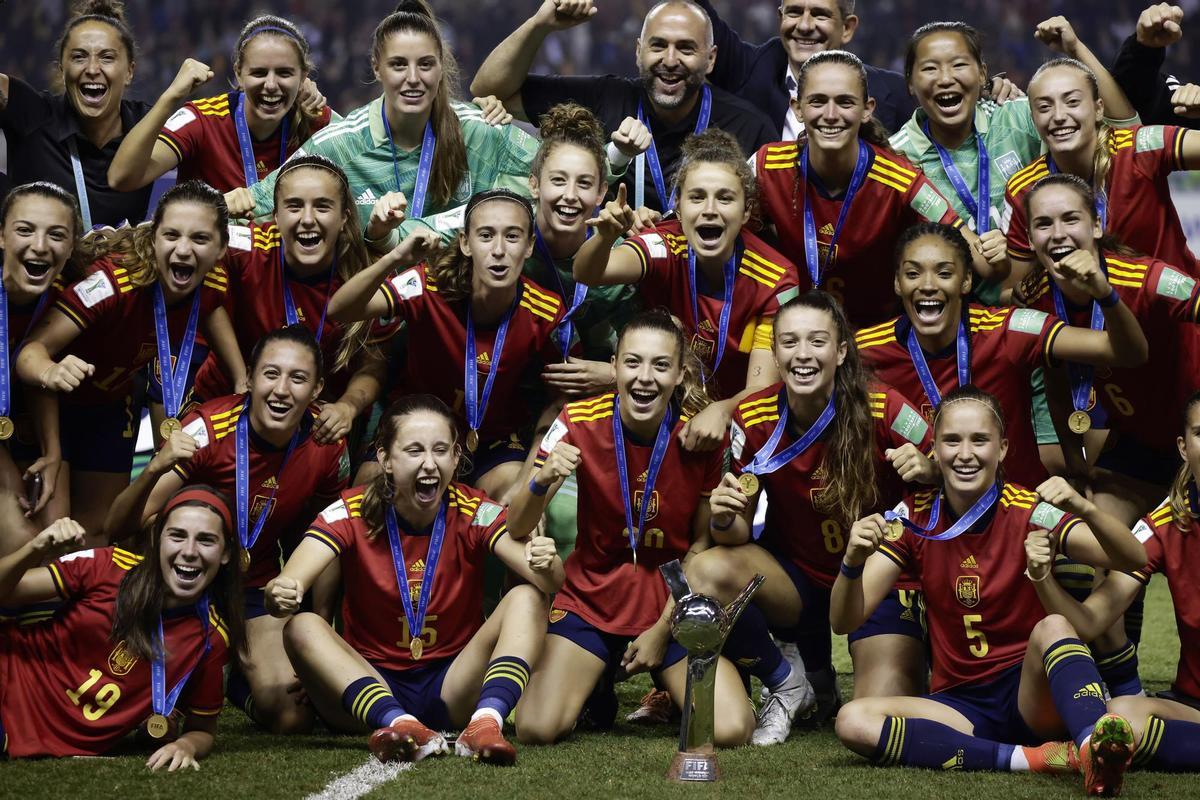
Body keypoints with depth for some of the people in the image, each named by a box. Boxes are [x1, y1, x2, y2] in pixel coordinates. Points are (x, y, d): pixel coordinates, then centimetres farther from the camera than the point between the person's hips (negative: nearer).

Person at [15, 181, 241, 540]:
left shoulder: (214, 283, -19)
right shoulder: (113, 280, -39)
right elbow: (32, 348, -43)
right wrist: (51, 373, -66)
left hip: (112, 403, 6)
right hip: (54, 402, -6)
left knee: (98, 527, 13)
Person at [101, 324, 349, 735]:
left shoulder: (327, 447, -15)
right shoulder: (208, 430, -27)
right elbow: (118, 527, -30)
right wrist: (154, 470, -47)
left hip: (255, 588, 1)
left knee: (291, 717, -15)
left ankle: (235, 681, 21)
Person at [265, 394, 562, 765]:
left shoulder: (474, 513, -7)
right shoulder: (352, 513, -8)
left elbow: (547, 582, -22)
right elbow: (291, 581, -23)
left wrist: (547, 566, -47)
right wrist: (280, 595, -48)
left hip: (452, 689, 1)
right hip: (371, 682, -1)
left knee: (527, 597, -20)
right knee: (301, 627, -28)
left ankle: (486, 722, -43)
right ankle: (403, 726, -49)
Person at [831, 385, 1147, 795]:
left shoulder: (1026, 511, -5)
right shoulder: (916, 518, 2)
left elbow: (1132, 558, -18)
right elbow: (845, 620, -4)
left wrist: (1084, 509, -38)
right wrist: (853, 561, -26)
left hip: (1033, 697, -2)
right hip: (961, 704, 3)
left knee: (1052, 625, -32)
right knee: (853, 721, -25)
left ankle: (1095, 749, -56)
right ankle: (1031, 758, -30)